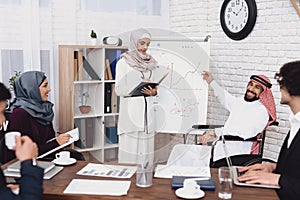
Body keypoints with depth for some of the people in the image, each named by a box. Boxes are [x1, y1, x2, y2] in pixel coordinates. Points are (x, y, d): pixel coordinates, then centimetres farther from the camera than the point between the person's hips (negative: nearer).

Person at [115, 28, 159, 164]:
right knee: (130, 147, -4)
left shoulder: (150, 63, 13)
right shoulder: (123, 62, -1)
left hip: (147, 112, 5)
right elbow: (119, 89, -6)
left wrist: (153, 92, -5)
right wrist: (139, 85, -18)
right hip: (131, 111, -4)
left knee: (145, 147, 4)